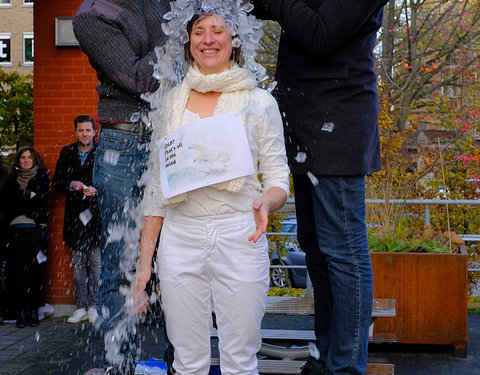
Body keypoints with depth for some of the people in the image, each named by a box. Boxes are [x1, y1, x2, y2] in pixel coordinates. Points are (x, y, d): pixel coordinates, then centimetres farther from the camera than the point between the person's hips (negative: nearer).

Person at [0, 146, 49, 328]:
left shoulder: (42, 177, 10)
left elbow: (40, 200, -4)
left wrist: (18, 200, -2)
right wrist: (27, 194, -6)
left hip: (36, 229, -2)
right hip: (16, 230, 2)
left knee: (35, 270, -5)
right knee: (18, 270, -6)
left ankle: (34, 310, 1)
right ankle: (21, 311, -4)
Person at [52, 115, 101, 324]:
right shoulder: (66, 153, 12)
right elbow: (57, 181, 10)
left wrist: (96, 190, -19)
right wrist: (72, 185, -9)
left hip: (96, 215, -3)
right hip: (75, 215, 3)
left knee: (96, 263, -3)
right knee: (78, 264, 8)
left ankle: (93, 307, 5)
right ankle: (81, 307, 13)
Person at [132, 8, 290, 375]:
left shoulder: (259, 102, 4)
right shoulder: (172, 102, 11)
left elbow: (278, 179, 4)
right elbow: (157, 183, 12)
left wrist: (266, 203, -20)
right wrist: (144, 259, 8)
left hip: (239, 237, -2)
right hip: (181, 237, 2)